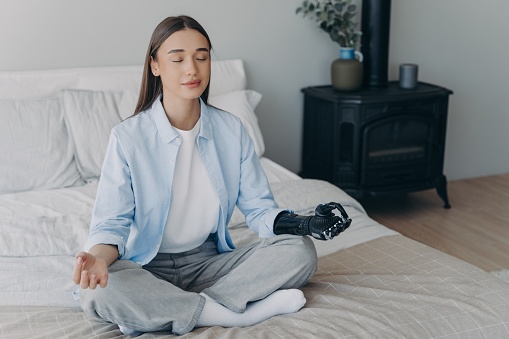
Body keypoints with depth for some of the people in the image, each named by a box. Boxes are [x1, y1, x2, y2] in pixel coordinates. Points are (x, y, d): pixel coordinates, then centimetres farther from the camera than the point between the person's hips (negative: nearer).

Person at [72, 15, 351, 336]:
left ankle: (158, 311, -22)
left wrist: (302, 223, -21)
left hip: (210, 262, 3)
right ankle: (247, 312, -25)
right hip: (149, 269, -3)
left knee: (300, 250, -19)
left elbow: (258, 207, 1)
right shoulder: (128, 137, -9)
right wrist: (99, 256, -35)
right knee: (97, 289, -35)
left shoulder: (232, 130, 0)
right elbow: (113, 221, -12)